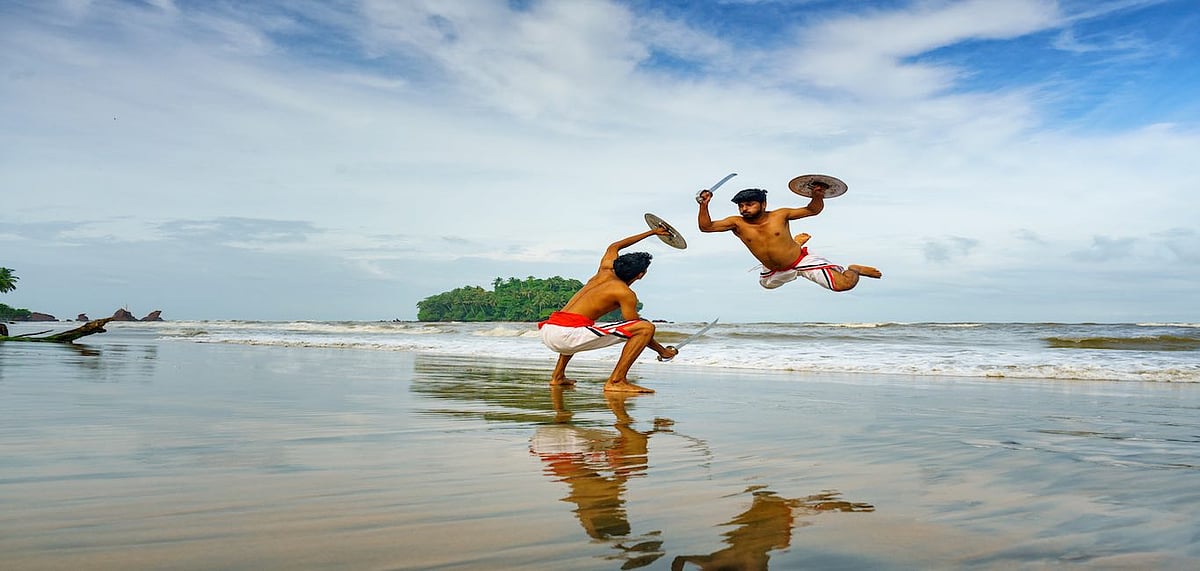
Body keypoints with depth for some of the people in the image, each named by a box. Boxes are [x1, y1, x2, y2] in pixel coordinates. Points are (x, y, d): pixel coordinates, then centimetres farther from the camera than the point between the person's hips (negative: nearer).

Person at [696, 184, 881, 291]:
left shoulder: (779, 215, -18)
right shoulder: (737, 223, -16)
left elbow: (812, 210, -8)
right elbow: (706, 227, -23)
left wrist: (818, 196, -28)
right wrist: (704, 206, -37)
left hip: (801, 260, -5)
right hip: (775, 272, 5)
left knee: (844, 284, -25)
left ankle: (853, 269, 16)